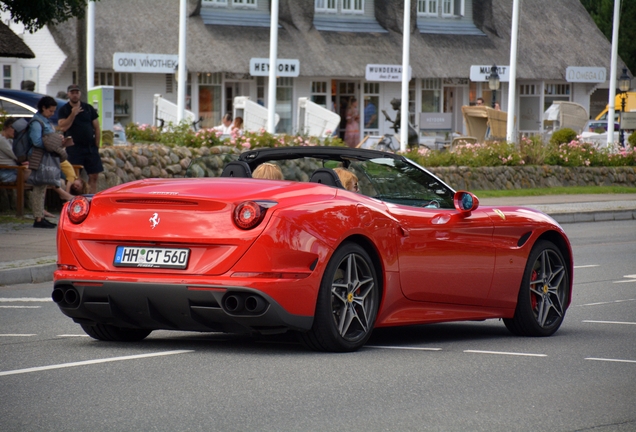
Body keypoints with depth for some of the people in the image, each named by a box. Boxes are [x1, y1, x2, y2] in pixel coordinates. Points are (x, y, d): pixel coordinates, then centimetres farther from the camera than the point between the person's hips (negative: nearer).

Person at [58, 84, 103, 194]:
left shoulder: (89, 108, 11)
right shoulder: (64, 110, 4)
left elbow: (97, 128, 12)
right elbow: (63, 127, -10)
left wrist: (96, 146, 5)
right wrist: (73, 114, -14)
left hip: (90, 147, 3)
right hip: (74, 147, -3)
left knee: (94, 177, 0)